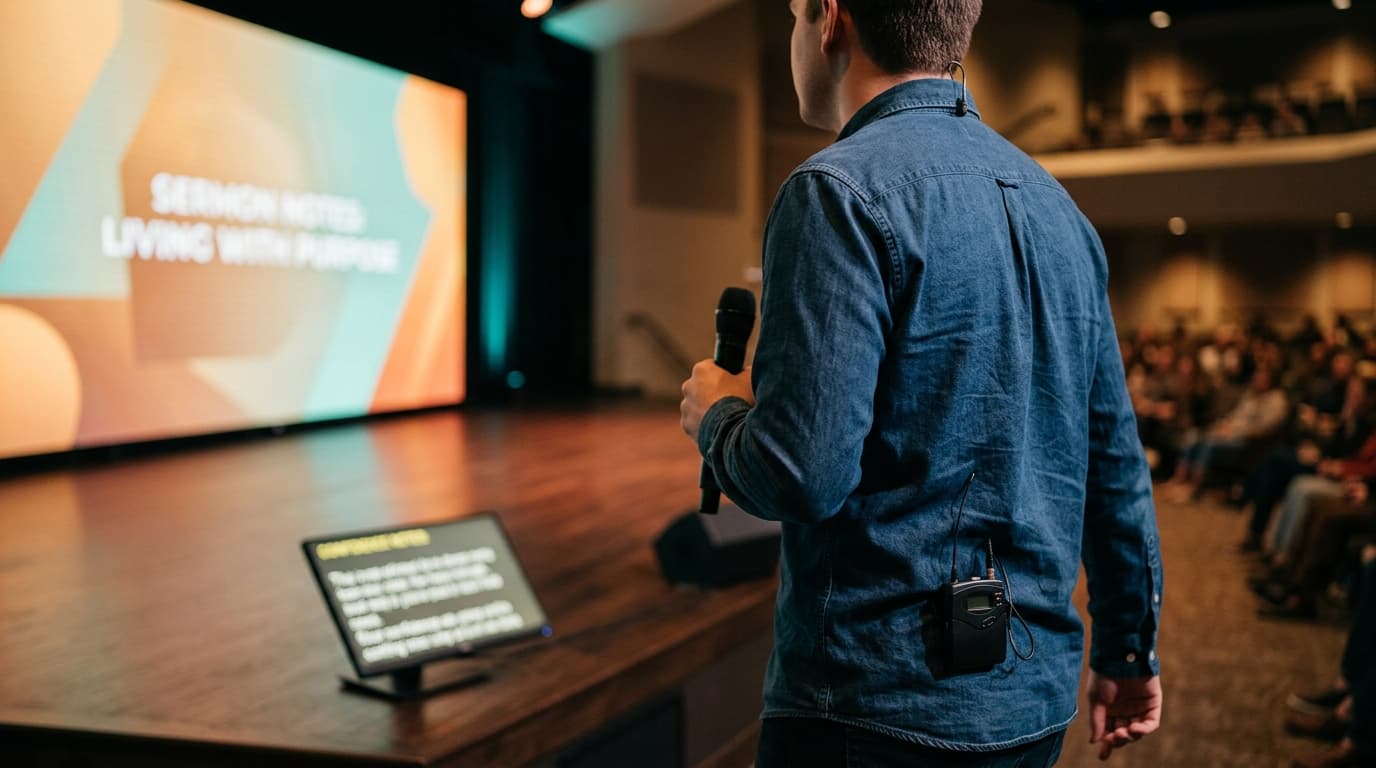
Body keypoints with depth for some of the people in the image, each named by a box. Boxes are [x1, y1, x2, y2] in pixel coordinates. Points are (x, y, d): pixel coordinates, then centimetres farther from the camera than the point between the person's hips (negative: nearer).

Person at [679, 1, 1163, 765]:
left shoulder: (841, 192, -15)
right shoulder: (1054, 203, 8)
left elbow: (802, 473, -23)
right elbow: (1116, 457, 12)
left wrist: (718, 415, -1)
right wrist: (1129, 649, 22)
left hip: (881, 705, -7)